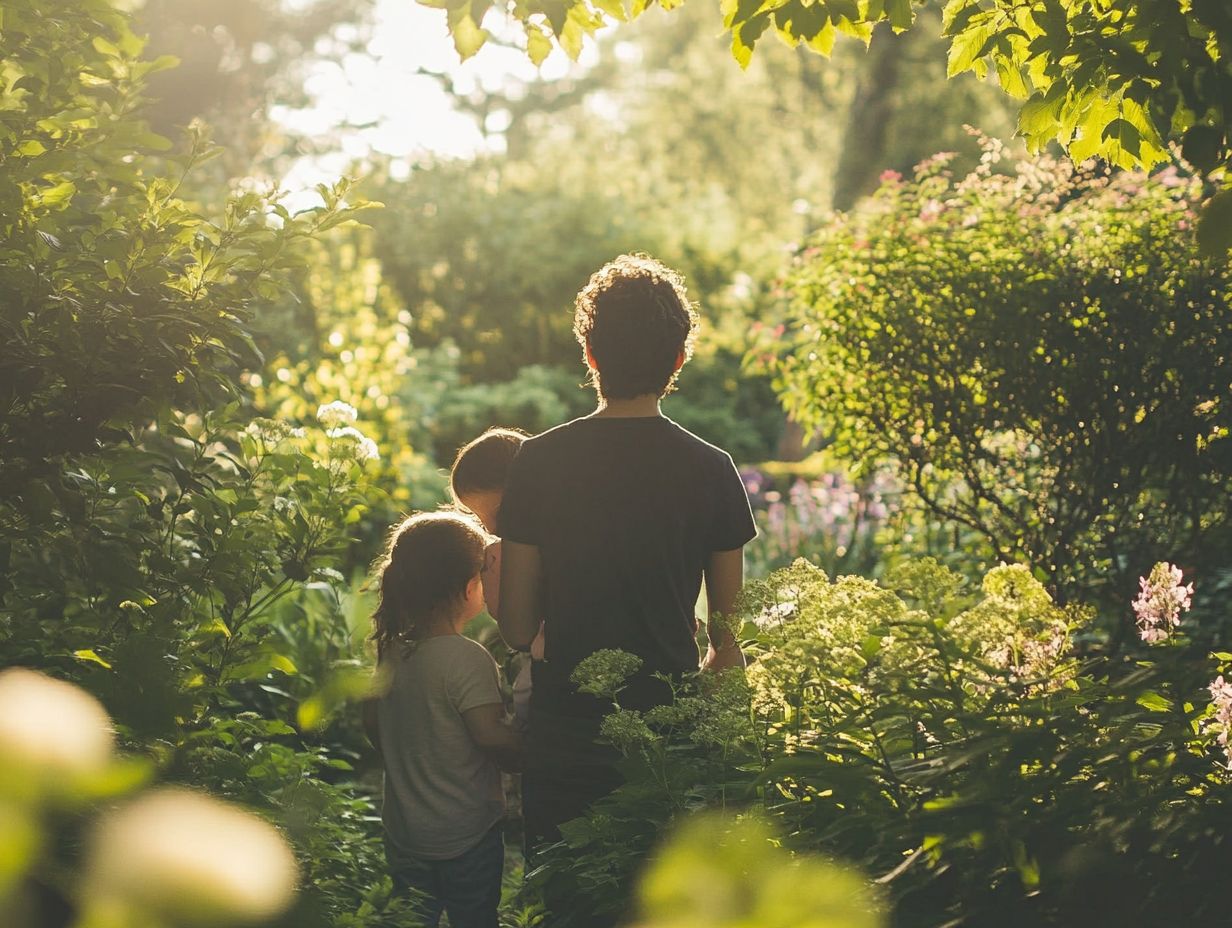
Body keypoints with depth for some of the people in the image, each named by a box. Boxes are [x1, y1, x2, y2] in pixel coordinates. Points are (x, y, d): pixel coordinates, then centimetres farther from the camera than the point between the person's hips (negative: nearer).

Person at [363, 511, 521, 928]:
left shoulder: (391, 651, 0)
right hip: (466, 836, -6)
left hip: (403, 834, 6)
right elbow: (490, 736, -26)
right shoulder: (468, 658, -22)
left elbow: (372, 722, 11)